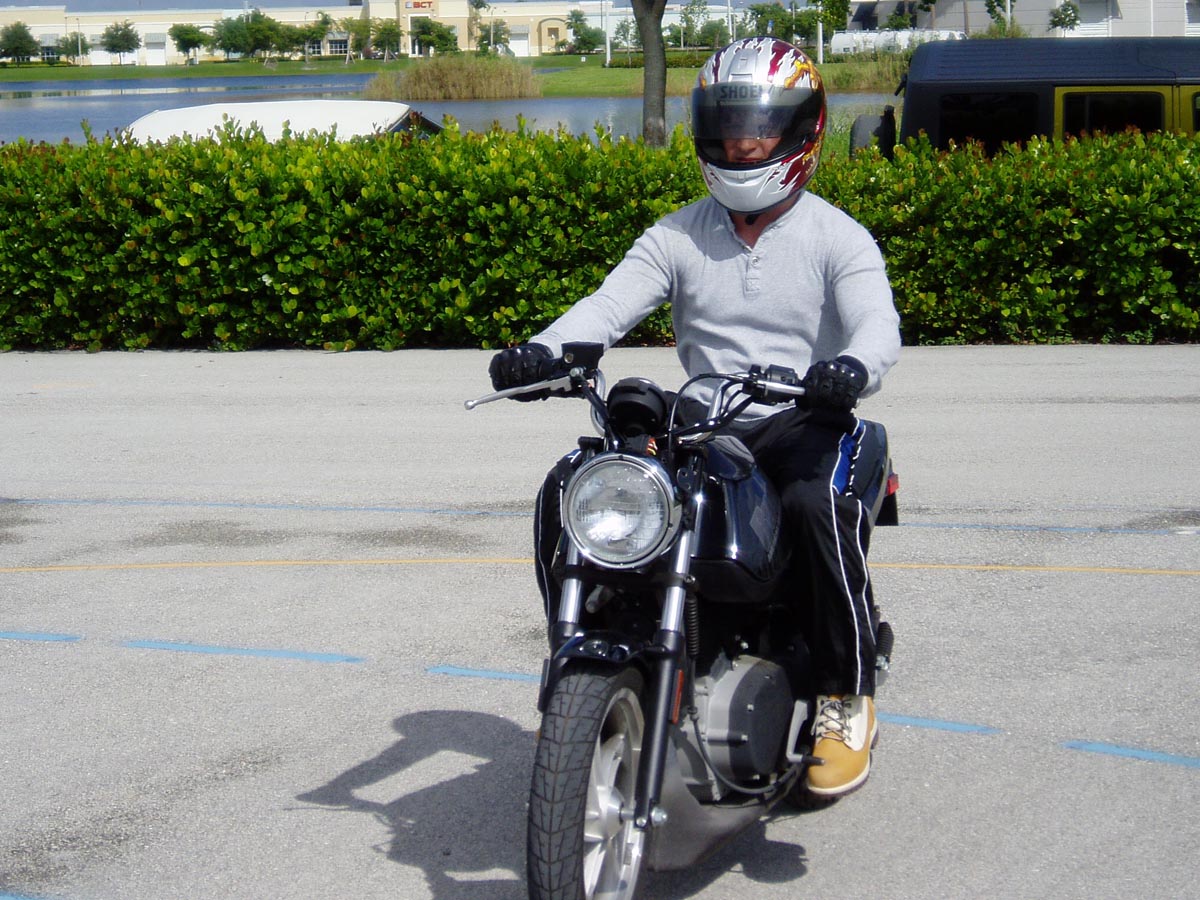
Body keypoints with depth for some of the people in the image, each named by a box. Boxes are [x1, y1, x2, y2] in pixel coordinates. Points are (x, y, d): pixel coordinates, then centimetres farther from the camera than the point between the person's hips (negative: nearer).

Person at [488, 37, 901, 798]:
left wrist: (853, 367, -42)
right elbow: (609, 305, -4)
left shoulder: (838, 238, 1)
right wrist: (540, 351, -26)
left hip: (804, 424, -3)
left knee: (816, 504, -38)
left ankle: (848, 701, -21)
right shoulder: (678, 236, 10)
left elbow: (878, 324, -16)